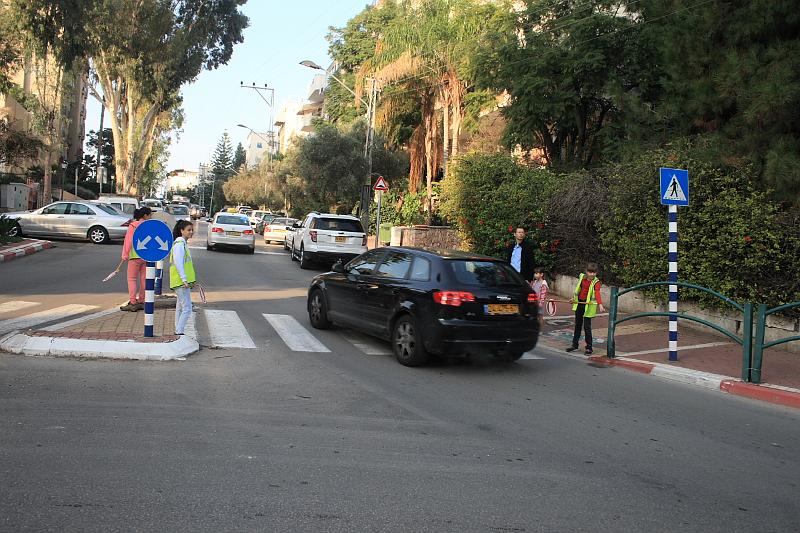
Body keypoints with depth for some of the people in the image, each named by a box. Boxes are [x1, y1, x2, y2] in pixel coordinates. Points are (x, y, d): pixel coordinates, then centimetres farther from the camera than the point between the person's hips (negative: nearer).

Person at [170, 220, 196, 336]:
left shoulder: (183, 243, 17)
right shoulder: (179, 244, -15)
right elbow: (178, 262, -22)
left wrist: (188, 280, 23)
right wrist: (184, 279, -25)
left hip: (183, 282, 11)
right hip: (181, 282, -11)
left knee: (180, 308, 15)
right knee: (187, 309, -11)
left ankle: (178, 332, 21)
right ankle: (179, 332, -9)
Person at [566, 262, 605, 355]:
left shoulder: (596, 282, -15)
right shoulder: (582, 277, 1)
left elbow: (597, 293, -30)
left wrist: (600, 305, -44)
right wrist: (574, 297, 22)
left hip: (588, 306, -6)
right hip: (579, 303, 6)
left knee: (587, 327, -5)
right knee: (578, 325, 17)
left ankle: (589, 348, 6)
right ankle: (574, 345, 30)